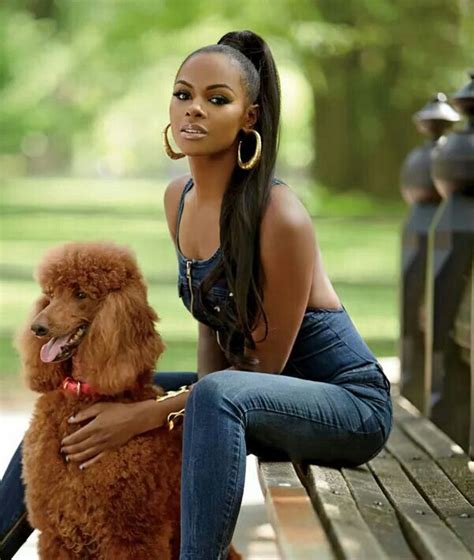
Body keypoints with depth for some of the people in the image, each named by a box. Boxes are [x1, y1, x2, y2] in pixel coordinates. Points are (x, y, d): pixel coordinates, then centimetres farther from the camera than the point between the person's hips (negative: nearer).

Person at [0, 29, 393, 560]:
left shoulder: (279, 217, -24)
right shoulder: (179, 198, 0)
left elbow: (264, 365, -18)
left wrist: (148, 415, -21)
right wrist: (198, 396, -8)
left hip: (349, 403, -8)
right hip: (245, 392, 8)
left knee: (219, 395, -39)